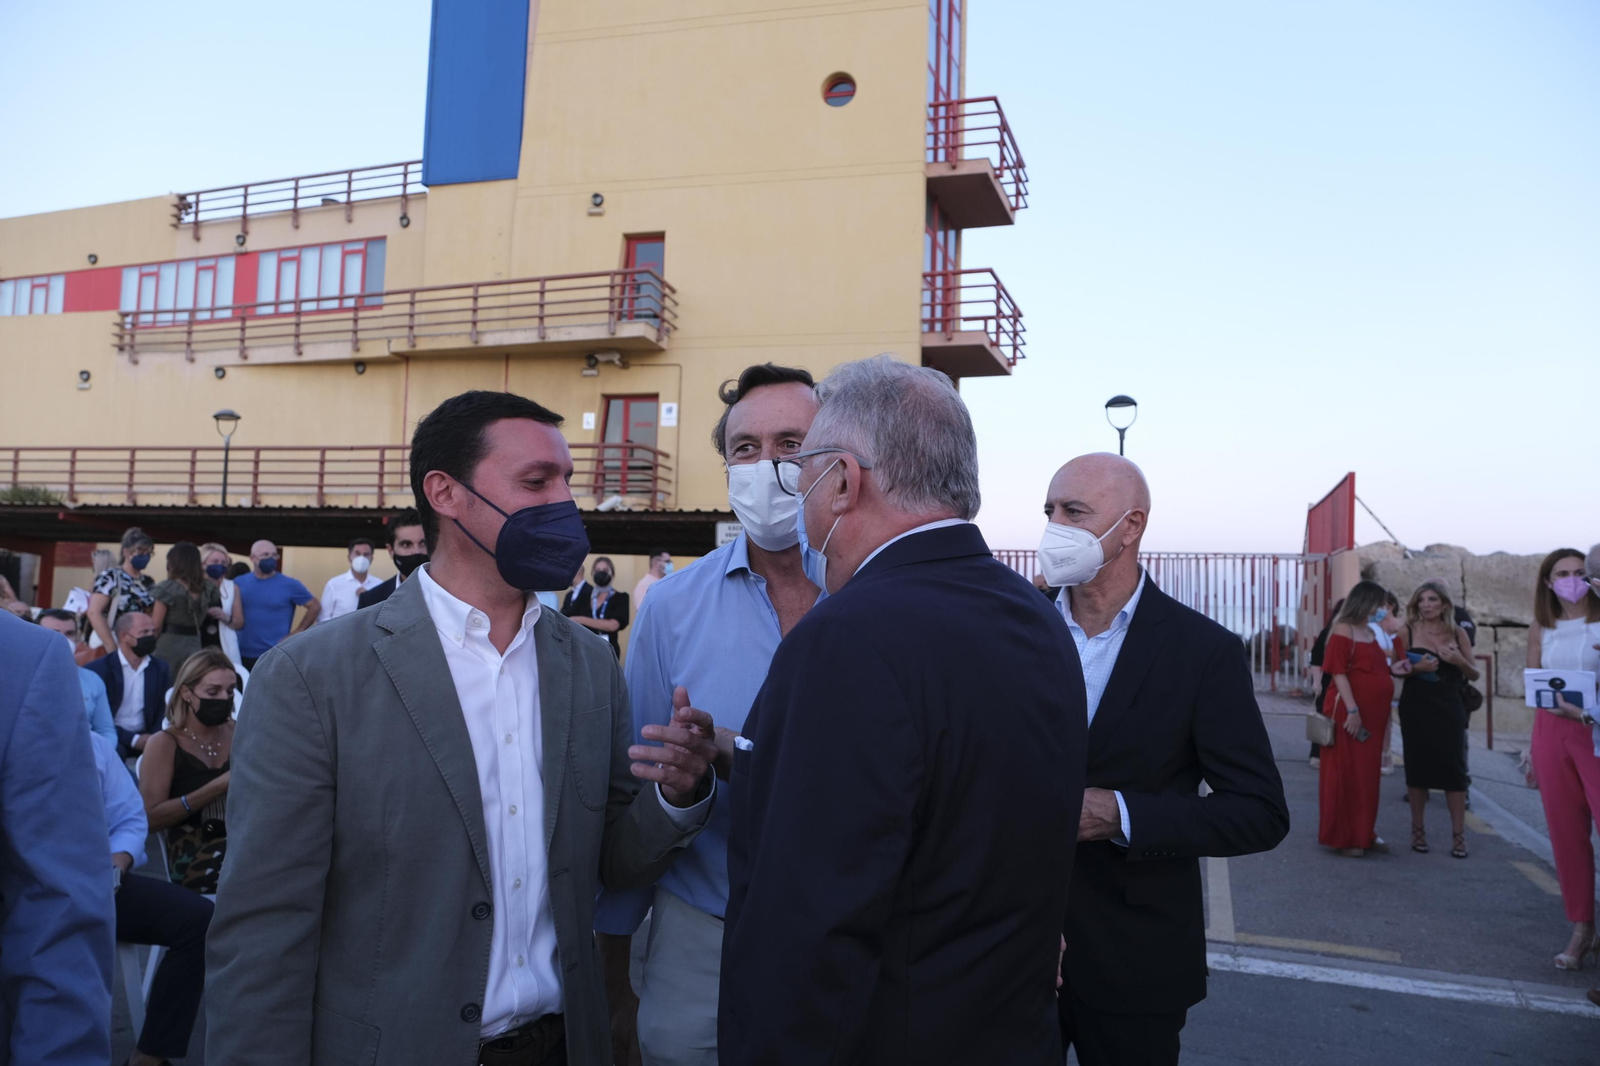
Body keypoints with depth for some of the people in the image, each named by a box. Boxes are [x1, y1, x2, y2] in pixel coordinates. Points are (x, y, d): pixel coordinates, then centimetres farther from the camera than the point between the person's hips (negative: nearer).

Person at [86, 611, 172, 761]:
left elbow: (163, 712, 8)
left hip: (146, 738, 3)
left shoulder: (161, 668, 8)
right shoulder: (98, 669, -4)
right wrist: (133, 739, -18)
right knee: (115, 751, -35)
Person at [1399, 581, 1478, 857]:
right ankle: (1418, 829, 16)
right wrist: (1416, 668, -19)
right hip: (1416, 708, -1)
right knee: (1417, 766, 5)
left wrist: (1460, 661, -13)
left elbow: (1474, 675, 6)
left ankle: (1458, 833, 6)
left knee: (1454, 767, -2)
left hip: (1449, 708, 1)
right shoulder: (1408, 631, 0)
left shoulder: (1458, 633, 4)